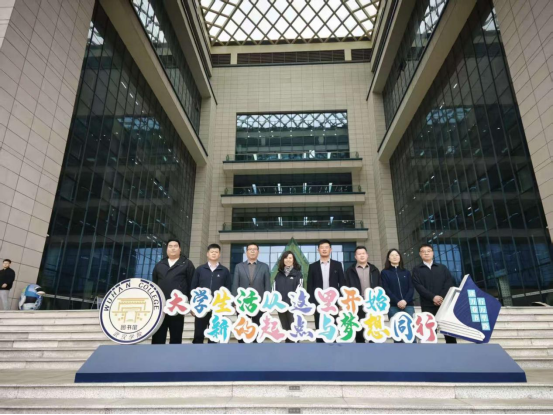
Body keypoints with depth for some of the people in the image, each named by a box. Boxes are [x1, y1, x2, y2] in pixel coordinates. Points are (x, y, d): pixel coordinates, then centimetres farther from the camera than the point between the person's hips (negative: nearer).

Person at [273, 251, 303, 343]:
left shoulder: (298, 273, 2)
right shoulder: (279, 274, 13)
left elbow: (299, 289, -6)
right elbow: (274, 288, 9)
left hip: (293, 306, -4)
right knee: (286, 330, 11)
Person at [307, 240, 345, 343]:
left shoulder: (337, 265, 7)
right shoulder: (313, 266, 7)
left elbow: (342, 283, 4)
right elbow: (310, 286, 4)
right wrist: (310, 302, -4)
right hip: (318, 303, 0)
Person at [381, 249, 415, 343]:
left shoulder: (406, 272, 17)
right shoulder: (385, 272, 9)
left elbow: (411, 288, 7)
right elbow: (386, 289, 0)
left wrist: (405, 300, -11)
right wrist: (397, 301, -13)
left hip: (408, 305, 2)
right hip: (393, 306, -2)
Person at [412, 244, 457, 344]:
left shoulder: (442, 267, 17)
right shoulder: (417, 270, 11)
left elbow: (449, 283, 4)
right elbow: (418, 286, -3)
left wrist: (442, 297, -11)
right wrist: (433, 297, -16)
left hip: (444, 303, 2)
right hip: (428, 305, -2)